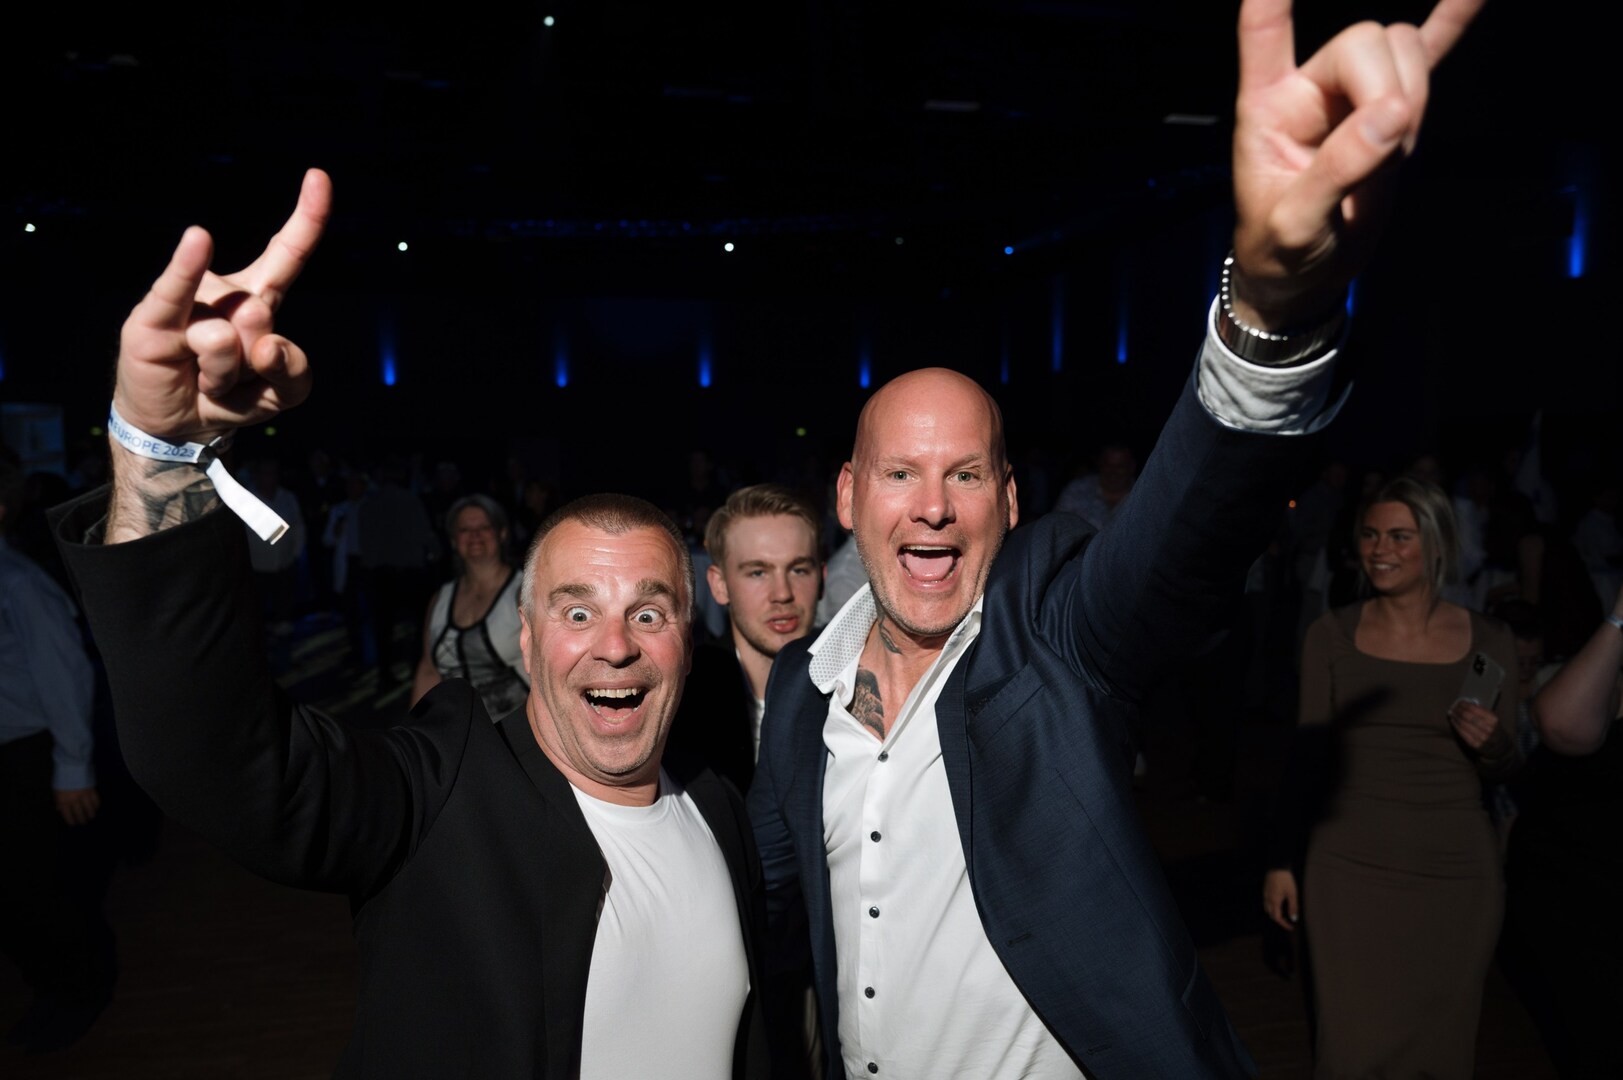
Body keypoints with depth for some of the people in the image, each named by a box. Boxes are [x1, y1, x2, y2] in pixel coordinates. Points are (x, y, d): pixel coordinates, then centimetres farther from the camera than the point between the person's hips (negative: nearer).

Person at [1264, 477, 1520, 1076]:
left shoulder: (1487, 640, 1)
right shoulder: (1332, 633, -1)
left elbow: (1506, 768, 8)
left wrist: (1493, 744, -15)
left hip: (1456, 872, 1)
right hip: (1352, 867, -1)